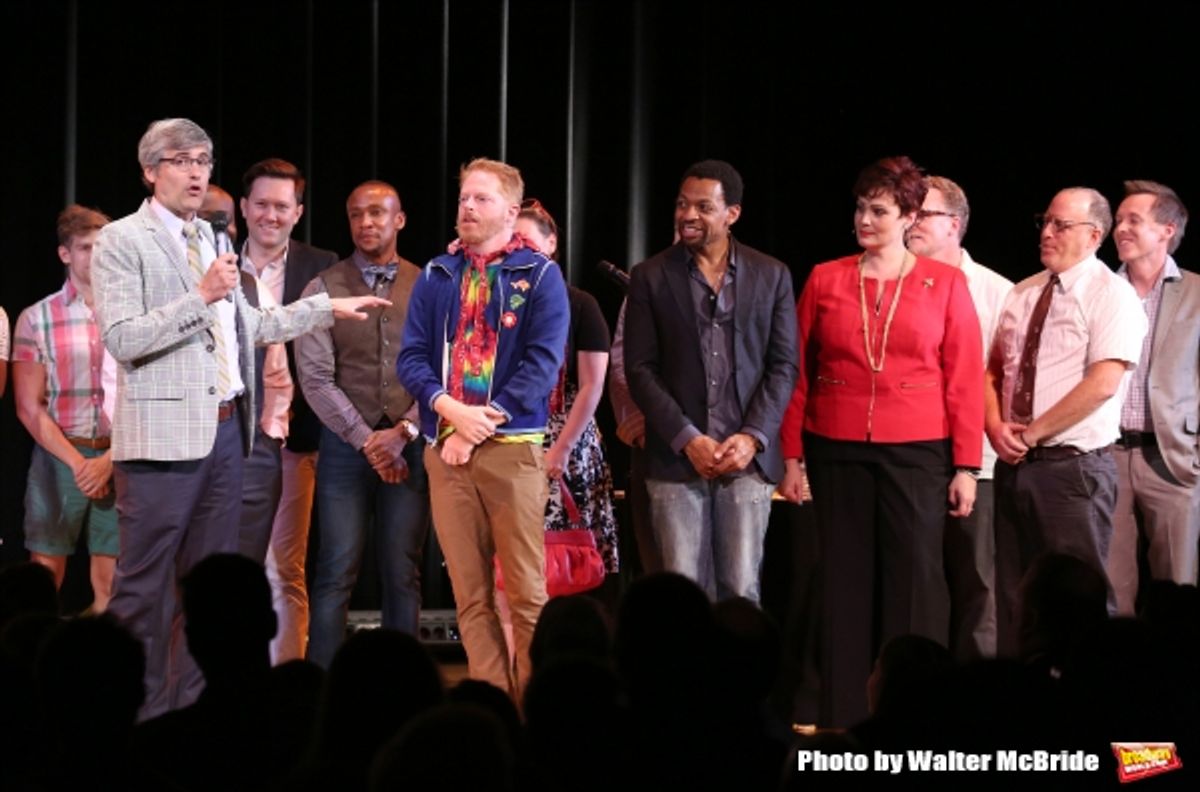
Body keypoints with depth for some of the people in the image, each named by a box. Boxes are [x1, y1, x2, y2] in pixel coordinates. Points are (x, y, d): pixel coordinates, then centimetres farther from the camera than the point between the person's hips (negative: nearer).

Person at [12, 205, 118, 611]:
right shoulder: (36, 319, 2)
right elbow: (29, 408, -1)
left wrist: (109, 460, -8)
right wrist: (76, 462, -10)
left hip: (118, 461, 1)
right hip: (58, 459, -1)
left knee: (110, 588, 1)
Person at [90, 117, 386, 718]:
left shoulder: (209, 238, 18)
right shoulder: (122, 241, -6)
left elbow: (245, 327, 27)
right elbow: (122, 339, -16)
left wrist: (326, 308, 28)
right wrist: (202, 295, -20)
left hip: (225, 431, 8)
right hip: (164, 435, -8)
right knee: (145, 585, -4)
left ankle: (196, 707, 18)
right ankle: (138, 713, 1)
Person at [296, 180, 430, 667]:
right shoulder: (323, 289, 2)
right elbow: (315, 378, -4)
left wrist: (404, 432, -10)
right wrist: (366, 439, -9)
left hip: (409, 445, 1)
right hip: (346, 444, -1)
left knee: (403, 574, 4)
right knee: (336, 574, -2)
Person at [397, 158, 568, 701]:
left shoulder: (539, 276, 3)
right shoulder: (436, 275, 14)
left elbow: (543, 362, -6)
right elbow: (411, 356, 9)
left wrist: (484, 423, -12)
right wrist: (450, 409, -10)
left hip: (512, 447, -3)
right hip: (445, 448, 3)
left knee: (526, 591, -5)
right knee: (470, 593, 3)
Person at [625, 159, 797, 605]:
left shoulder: (771, 276, 8)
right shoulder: (651, 277, 5)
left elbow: (783, 366, 6)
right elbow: (640, 369, 2)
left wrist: (753, 437, -8)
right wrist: (687, 439, -8)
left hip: (747, 456, 0)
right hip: (676, 457, 0)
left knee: (741, 591, -3)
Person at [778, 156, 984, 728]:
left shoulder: (945, 284, 1)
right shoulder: (825, 280, 6)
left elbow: (965, 380, -1)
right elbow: (797, 374, 8)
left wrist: (966, 466, -5)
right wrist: (792, 456, 4)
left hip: (917, 453, -2)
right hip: (837, 452, 2)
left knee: (914, 585, 0)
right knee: (844, 586, 7)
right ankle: (842, 719, 14)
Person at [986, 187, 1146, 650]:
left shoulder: (1111, 295, -8)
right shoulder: (1022, 295, 14)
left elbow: (1103, 384, -19)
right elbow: (993, 371, 17)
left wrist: (1032, 432, -14)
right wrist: (996, 427, -3)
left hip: (1073, 467, -7)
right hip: (1015, 466, 7)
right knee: (1013, 595, 10)